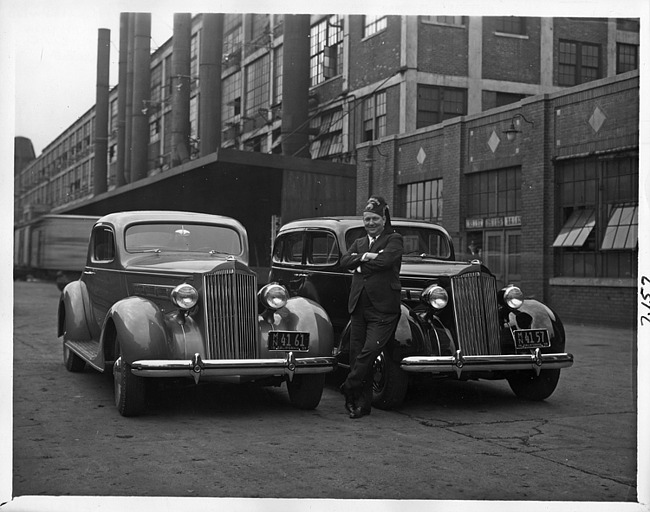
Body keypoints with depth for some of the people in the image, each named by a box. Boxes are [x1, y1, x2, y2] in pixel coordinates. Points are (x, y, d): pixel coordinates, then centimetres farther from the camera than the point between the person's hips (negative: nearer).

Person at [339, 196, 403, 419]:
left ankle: (349, 389, 0)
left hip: (383, 309, -5)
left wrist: (359, 266, -4)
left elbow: (385, 260, -15)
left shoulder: (394, 239, 4)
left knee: (370, 350, -17)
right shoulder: (359, 243, 21)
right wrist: (364, 256, -12)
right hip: (358, 307, 5)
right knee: (357, 354, 4)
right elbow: (345, 261, 3)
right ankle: (362, 403, 13)